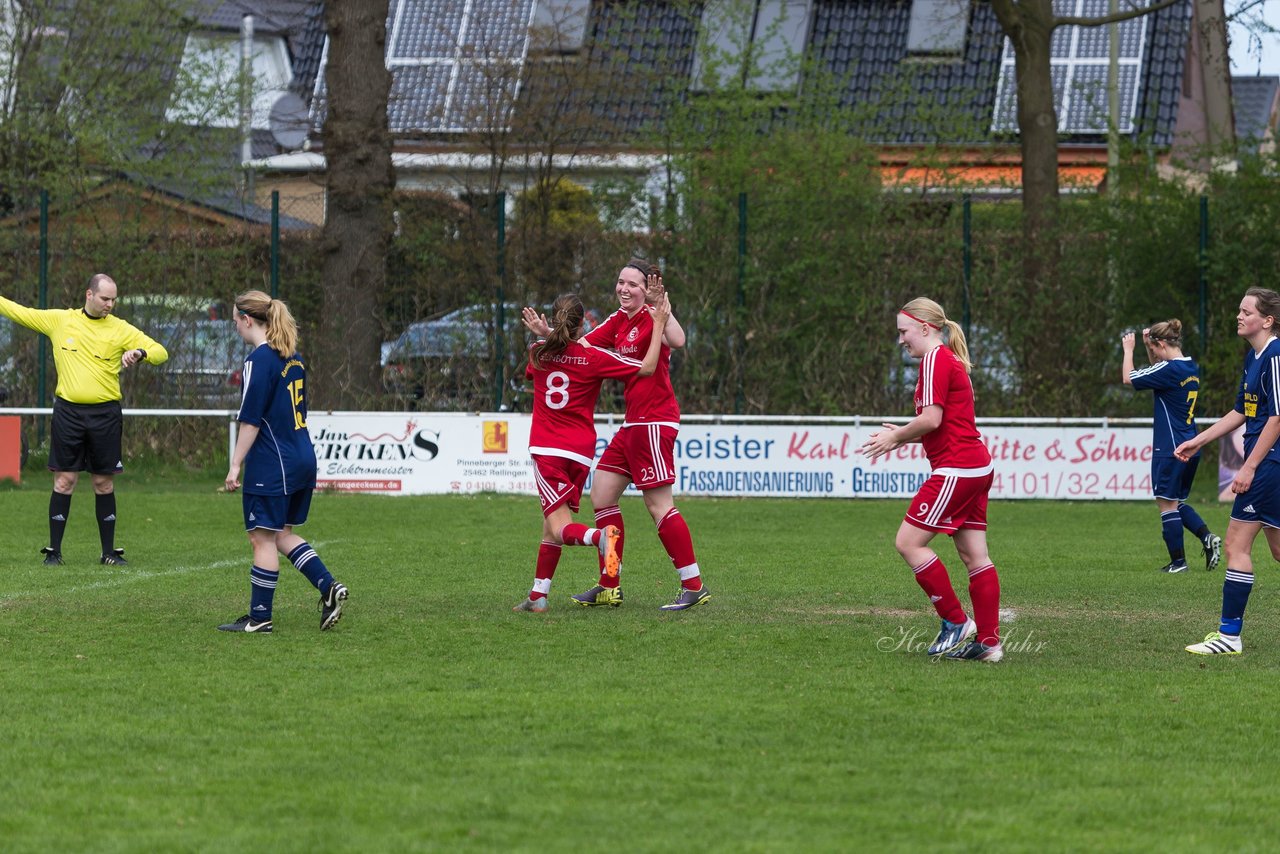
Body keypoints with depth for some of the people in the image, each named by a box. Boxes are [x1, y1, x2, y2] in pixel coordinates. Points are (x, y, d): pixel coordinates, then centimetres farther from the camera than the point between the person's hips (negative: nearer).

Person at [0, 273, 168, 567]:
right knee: (64, 481, -1)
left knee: (104, 484, 5)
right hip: (68, 411, 0)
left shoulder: (121, 329, 2)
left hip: (105, 414, 0)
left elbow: (160, 352, -1)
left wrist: (140, 352, -21)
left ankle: (108, 552, 13)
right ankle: (53, 551, 6)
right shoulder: (59, 320, 5)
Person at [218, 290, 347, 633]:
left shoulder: (260, 360, -15)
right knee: (281, 534, 18)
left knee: (263, 538, 0)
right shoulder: (294, 358, 12)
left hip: (271, 463, -9)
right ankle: (329, 588, 6)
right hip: (303, 460, 9)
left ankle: (259, 617, 5)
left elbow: (250, 420, -17)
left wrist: (235, 465, -14)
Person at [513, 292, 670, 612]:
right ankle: (538, 597, 14)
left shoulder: (539, 352, 3)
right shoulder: (593, 357, -4)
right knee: (550, 525, 14)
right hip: (581, 453, 1)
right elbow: (647, 368, -3)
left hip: (546, 450, -1)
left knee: (560, 528, -8)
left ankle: (601, 536, -40)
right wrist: (659, 324, 5)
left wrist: (538, 331, 42)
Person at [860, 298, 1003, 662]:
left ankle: (956, 621, -5)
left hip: (956, 468, -10)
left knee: (908, 542, -7)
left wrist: (896, 437, -4)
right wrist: (903, 435, 16)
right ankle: (988, 641, 6)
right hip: (976, 467, 10)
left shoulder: (935, 359, -10)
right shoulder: (951, 360, 21)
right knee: (974, 555, 8)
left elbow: (931, 418, -18)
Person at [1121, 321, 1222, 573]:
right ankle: (1207, 537, 1)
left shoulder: (1169, 369, -18)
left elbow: (1128, 378, -10)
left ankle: (1178, 561, 3)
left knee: (1167, 504, 0)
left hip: (1170, 449, -9)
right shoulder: (1190, 367, 10)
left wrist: (1128, 349, 4)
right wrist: (1148, 344, 18)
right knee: (1177, 503, 19)